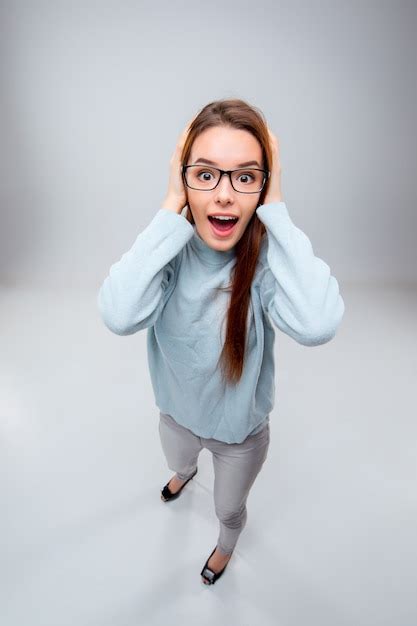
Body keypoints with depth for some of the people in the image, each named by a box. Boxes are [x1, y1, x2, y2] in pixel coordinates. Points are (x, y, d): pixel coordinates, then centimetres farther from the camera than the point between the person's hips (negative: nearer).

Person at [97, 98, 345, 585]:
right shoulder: (170, 247, -23)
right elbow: (120, 316, -42)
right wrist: (171, 208, -38)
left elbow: (317, 325, -50)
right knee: (177, 463, 37)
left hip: (241, 429, -2)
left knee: (228, 509, 28)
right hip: (177, 412, 3)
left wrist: (275, 209, -40)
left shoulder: (268, 256, -29)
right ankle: (185, 474, 77)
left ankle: (226, 545, 66)